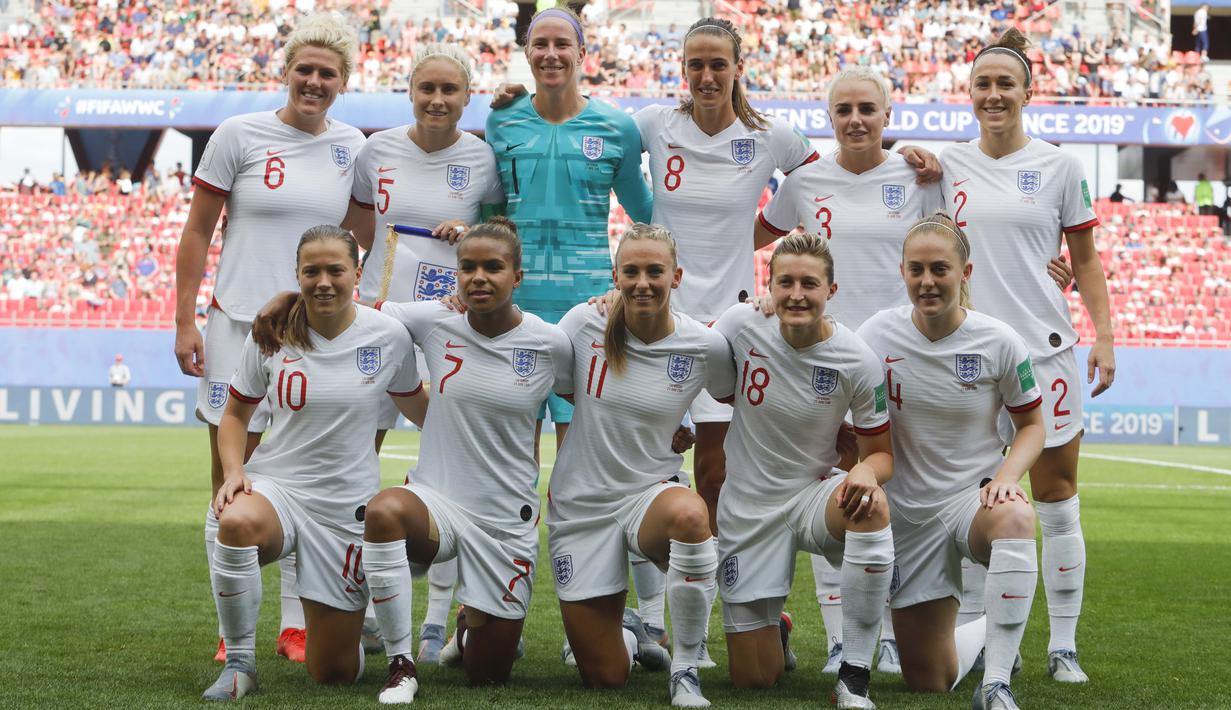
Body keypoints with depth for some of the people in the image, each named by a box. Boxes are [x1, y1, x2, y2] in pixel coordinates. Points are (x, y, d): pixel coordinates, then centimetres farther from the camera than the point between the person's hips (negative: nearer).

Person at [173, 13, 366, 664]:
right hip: (240, 324, -2)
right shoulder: (239, 135, -2)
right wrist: (184, 321, -3)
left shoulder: (351, 147, 8)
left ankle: (297, 624, 11)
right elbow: (197, 233, 1)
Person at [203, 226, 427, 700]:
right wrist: (233, 472, -8)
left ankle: (356, 621, 41)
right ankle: (239, 664, -21)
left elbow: (417, 408, 13)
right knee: (236, 523, -40)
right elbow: (235, 414, 8)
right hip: (275, 486, 0)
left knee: (333, 674, 2)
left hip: (348, 505, 0)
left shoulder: (388, 336, -5)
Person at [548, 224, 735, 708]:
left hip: (651, 490, -1)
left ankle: (685, 668, -20)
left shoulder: (705, 346, -9)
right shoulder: (585, 323, -8)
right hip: (581, 500, 1)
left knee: (689, 515, -41)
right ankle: (628, 633, 40)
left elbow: (737, 400, 10)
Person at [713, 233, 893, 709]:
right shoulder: (741, 324, -13)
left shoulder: (857, 361, -14)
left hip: (815, 492, 0)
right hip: (748, 506, 1)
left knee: (870, 506, -39)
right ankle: (774, 630, 41)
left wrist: (866, 472, -27)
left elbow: (881, 453, -6)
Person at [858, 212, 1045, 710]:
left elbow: (1032, 425, 2)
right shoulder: (877, 335, -7)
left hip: (975, 496, -2)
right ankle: (985, 634, 41)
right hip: (907, 510, 2)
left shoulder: (999, 342, -10)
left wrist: (1006, 477, -16)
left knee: (1014, 519, -42)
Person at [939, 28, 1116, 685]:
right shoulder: (948, 164, 7)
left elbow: (1086, 260, 7)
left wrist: (1105, 336, 0)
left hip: (1044, 347, -1)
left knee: (1056, 499, 0)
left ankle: (1063, 646, 7)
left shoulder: (1058, 166, 3)